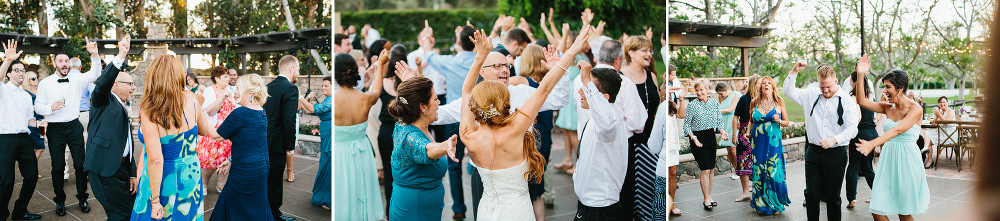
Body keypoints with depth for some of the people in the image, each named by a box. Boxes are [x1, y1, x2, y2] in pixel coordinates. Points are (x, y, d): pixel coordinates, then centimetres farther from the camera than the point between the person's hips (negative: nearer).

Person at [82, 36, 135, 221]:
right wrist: (121, 57, -36)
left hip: (121, 168, 9)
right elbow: (102, 83, -24)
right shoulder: (104, 101, 0)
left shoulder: (124, 111, 23)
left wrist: (133, 175, 16)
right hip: (105, 169, -9)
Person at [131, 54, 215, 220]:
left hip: (164, 181, -5)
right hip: (191, 180, 5)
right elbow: (204, 130, 10)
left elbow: (155, 160, -23)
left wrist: (155, 200, -17)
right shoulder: (190, 99, -8)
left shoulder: (148, 110, -21)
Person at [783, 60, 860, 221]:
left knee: (833, 196, 6)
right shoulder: (811, 95, 8)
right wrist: (794, 72, 0)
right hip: (813, 152, 2)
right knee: (811, 193, 3)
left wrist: (834, 139, -26)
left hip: (836, 153, -2)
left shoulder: (847, 101, -2)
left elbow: (852, 129, -9)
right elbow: (789, 92, 14)